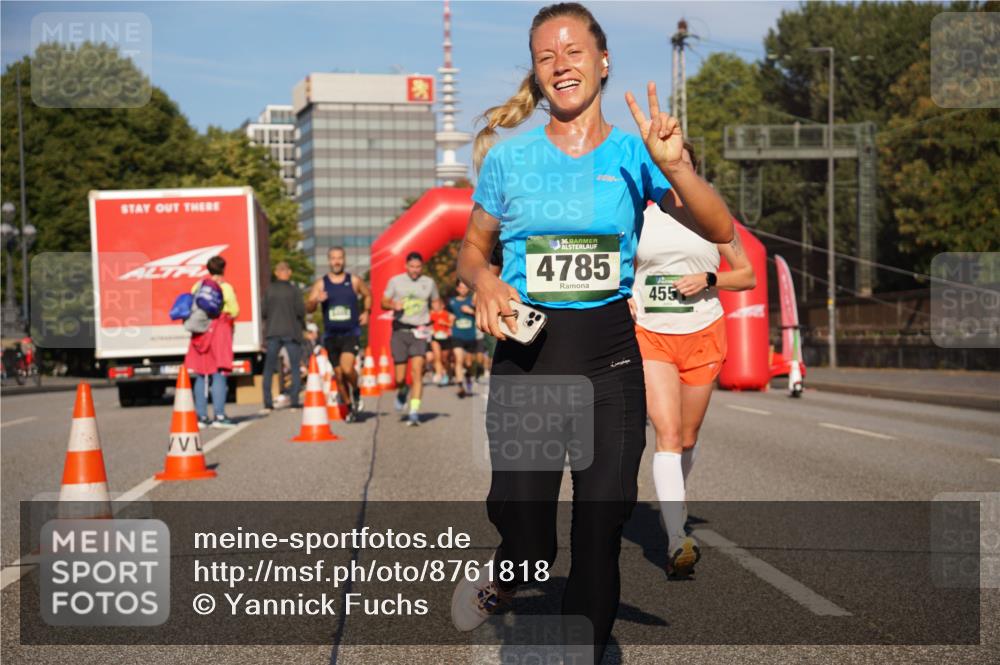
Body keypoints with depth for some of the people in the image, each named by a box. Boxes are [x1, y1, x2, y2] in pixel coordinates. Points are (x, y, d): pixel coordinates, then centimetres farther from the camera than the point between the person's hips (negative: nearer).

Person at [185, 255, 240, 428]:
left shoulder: (197, 286, 10)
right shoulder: (225, 287, -5)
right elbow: (234, 311, -9)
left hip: (200, 332, 5)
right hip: (219, 330, -5)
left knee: (201, 375, 9)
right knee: (219, 374, -6)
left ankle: (201, 416, 8)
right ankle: (219, 415, -12)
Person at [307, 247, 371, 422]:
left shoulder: (354, 281, 2)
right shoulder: (321, 284, 2)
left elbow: (368, 295, 20)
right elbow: (308, 308, -3)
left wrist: (366, 312, 4)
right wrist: (316, 301, -24)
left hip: (351, 334, -2)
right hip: (331, 336, 2)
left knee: (347, 368, -24)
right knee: (339, 375, 7)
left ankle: (356, 393, 5)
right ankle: (350, 408, 24)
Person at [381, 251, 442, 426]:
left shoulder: (429, 283, 8)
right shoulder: (395, 281, 4)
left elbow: (437, 302, 22)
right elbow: (383, 302, 9)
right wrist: (393, 305, -13)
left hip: (419, 332, 0)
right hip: (400, 331, 0)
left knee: (417, 372, -14)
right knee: (400, 377, 0)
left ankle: (414, 412, -13)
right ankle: (402, 392, 36)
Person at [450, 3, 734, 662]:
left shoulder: (633, 153, 2)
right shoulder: (509, 156, 3)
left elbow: (722, 232, -8)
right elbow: (473, 249, 14)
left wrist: (675, 167, -24)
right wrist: (483, 281, -9)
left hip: (609, 355, 1)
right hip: (526, 354, -1)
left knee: (601, 530, 3)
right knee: (527, 541, -8)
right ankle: (500, 583, 28)